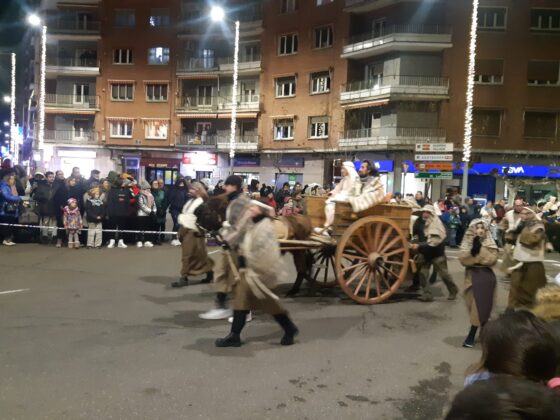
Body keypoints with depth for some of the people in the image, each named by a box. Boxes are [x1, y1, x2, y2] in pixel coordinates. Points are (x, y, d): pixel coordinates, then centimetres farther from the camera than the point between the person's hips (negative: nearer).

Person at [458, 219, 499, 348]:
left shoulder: (491, 244, 1)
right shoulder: (467, 244, 3)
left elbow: (491, 260, -13)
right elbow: (463, 260, -8)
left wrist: (480, 249, -16)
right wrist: (473, 250, -18)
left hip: (486, 277, -1)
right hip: (472, 277, 1)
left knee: (482, 307, -1)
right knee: (475, 306, 5)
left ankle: (472, 336, 8)